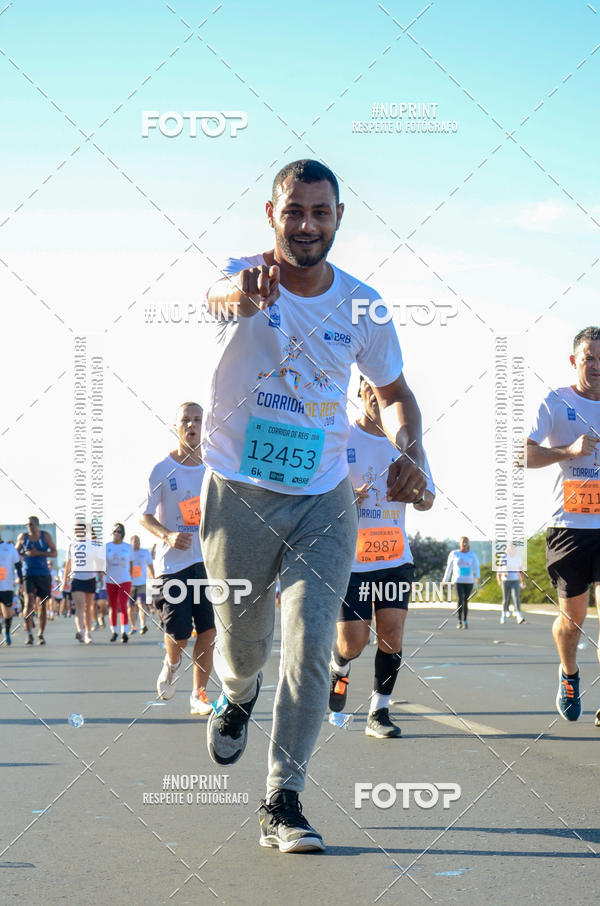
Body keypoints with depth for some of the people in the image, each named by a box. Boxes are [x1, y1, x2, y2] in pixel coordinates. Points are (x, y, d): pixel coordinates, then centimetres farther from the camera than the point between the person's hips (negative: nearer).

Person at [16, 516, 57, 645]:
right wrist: (24, 553, -4)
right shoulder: (23, 537, 4)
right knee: (29, 602, -17)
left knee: (42, 605, 6)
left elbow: (54, 553, -2)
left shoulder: (46, 536, 2)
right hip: (28, 574, -1)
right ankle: (29, 634, -18)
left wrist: (38, 553, -14)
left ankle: (41, 635, 19)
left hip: (43, 574, 1)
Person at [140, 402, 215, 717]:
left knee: (208, 632, -2)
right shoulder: (162, 469, -3)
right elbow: (145, 516, -2)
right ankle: (171, 663, 29)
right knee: (178, 634, -5)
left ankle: (199, 696, 9)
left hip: (208, 561, 3)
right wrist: (168, 535, -19)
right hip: (172, 563, -3)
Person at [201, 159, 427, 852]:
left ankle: (283, 802, 0)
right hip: (239, 493, -1)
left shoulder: (361, 304, -3)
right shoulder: (245, 276, -13)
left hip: (324, 499, 2)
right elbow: (222, 297, -39)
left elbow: (393, 390, 12)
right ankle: (236, 697, 48)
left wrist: (409, 449, -9)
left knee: (310, 646, -9)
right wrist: (243, 293, -65)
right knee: (243, 647, 10)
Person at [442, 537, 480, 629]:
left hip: (469, 581, 2)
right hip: (458, 581, -1)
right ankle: (459, 621, -5)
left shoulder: (472, 555, 3)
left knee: (465, 602, 5)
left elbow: (476, 567, -4)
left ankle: (465, 622, 17)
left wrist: (477, 577, -24)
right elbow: (449, 567, 11)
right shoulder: (454, 554, 1)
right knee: (460, 600, -16)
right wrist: (445, 579, 17)